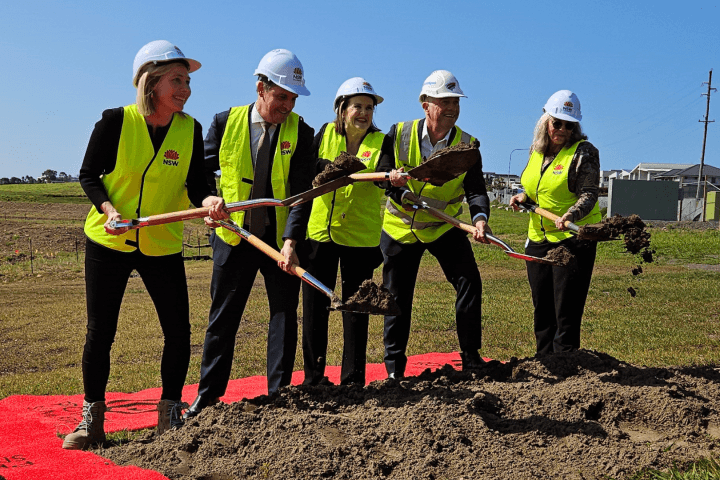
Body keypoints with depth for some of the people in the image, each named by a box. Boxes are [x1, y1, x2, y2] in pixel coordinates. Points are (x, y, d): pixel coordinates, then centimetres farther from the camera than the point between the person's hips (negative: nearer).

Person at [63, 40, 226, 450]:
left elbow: (195, 183, -4)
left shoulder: (190, 129, -4)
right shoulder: (116, 121, -11)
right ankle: (92, 422, 21)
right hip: (107, 242, -2)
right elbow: (89, 175, -3)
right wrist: (108, 209, -21)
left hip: (163, 246, 2)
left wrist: (209, 199, -27)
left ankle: (170, 417, 19)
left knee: (179, 332, -1)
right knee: (100, 332, 4)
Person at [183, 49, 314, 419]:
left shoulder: (299, 132, -6)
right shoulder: (226, 122, -3)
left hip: (280, 239, 0)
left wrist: (291, 241, -25)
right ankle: (208, 395, 20)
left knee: (284, 314, 5)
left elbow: (301, 191, -13)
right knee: (223, 316, 8)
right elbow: (202, 170, 7)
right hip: (234, 235, 0)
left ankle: (279, 395, 18)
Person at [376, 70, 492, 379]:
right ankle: (394, 365, 22)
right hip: (401, 226, 0)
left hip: (444, 227, 1)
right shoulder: (399, 134, -10)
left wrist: (480, 218, -36)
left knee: (469, 282, -8)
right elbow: (379, 173, -5)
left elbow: (475, 190, -16)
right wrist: (392, 180, -29)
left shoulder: (467, 145, -9)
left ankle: (471, 356, 10)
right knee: (397, 297, 6)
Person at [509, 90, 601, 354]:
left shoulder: (584, 151, -9)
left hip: (574, 237, -7)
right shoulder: (536, 150, 10)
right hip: (538, 238, 7)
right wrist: (524, 196, 4)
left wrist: (570, 216, -34)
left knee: (566, 310, -6)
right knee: (542, 309, 13)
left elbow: (589, 195, -16)